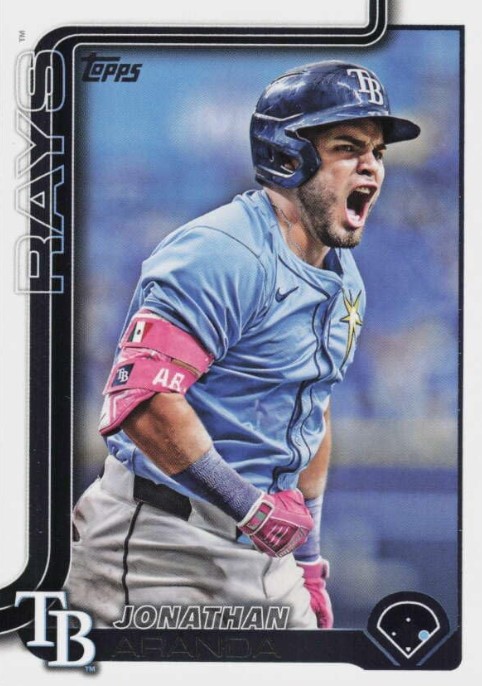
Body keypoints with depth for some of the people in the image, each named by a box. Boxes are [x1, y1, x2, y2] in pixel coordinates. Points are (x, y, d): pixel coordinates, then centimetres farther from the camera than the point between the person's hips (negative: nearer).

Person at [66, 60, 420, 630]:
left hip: (260, 551, 9)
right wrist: (251, 507, -22)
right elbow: (142, 398, -28)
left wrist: (307, 558, 20)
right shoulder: (223, 253, -18)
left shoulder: (342, 280, 12)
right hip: (159, 553, -9)